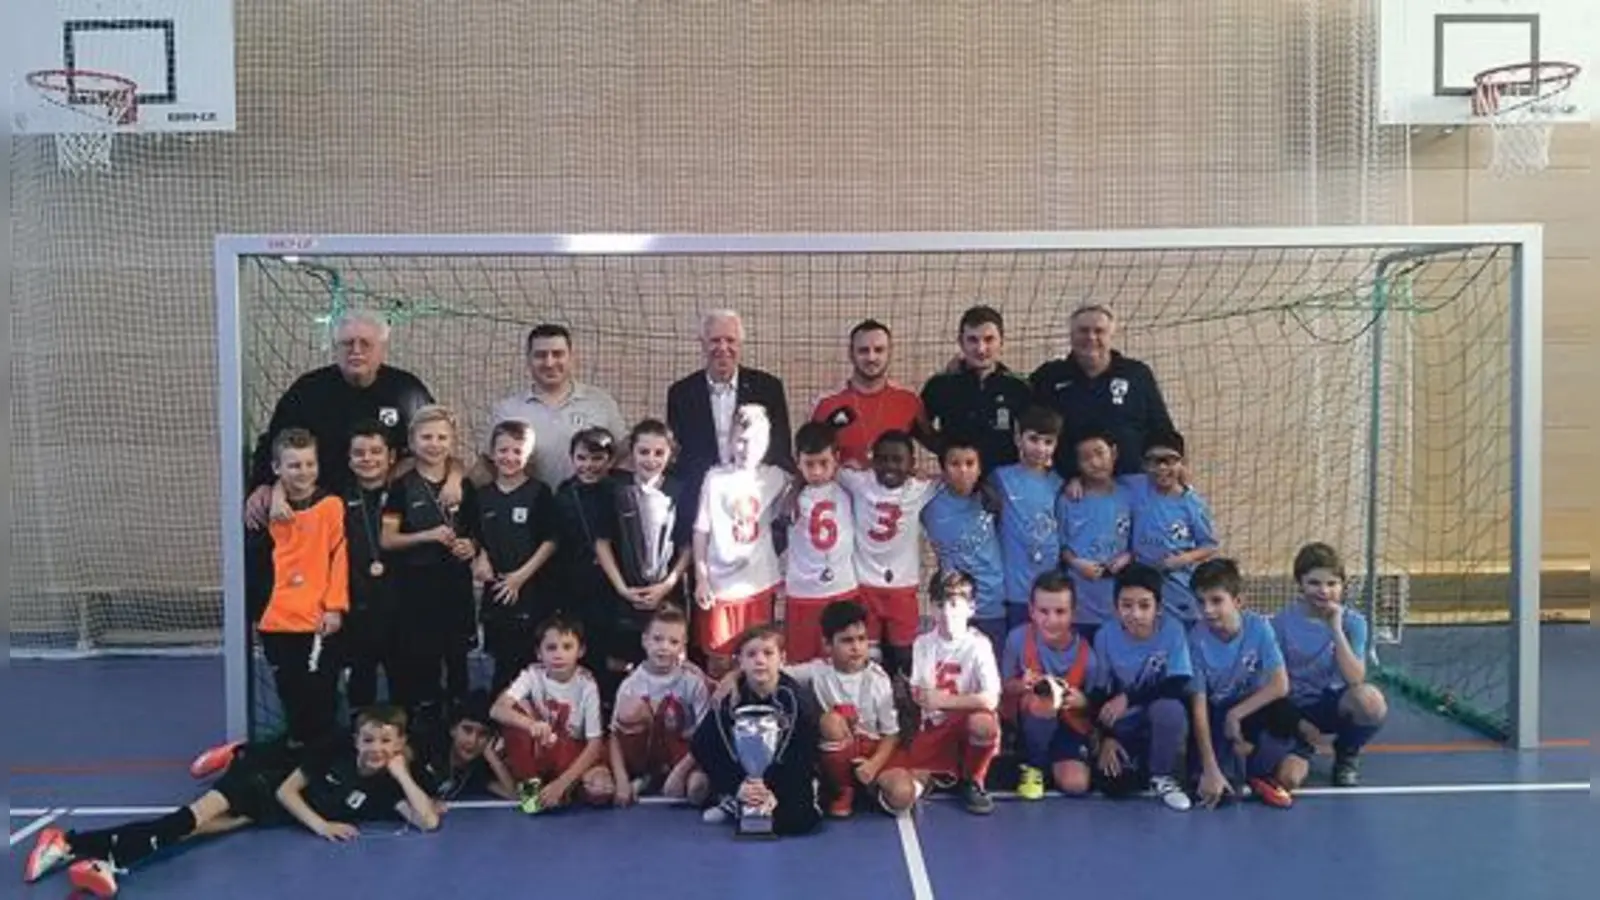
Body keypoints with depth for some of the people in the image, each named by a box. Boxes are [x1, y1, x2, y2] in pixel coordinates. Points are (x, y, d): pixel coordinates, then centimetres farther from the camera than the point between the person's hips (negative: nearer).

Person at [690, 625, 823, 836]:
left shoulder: (799, 700, -16)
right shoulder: (728, 700, -11)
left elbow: (804, 756, -17)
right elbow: (701, 747, -18)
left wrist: (775, 792, -29)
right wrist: (737, 787, -30)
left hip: (789, 780, -1)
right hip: (743, 778, 2)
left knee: (797, 821, -31)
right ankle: (733, 801, -7)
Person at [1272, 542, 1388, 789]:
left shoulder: (1353, 622, -9)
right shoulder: (1283, 622, -10)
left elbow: (1355, 680, -23)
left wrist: (1336, 629, -27)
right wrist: (1295, 721, -14)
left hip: (1334, 704, 0)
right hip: (1297, 709, 0)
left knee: (1371, 700, -36)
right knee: (1288, 778, -24)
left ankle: (1347, 754, 0)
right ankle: (1303, 749, 17)